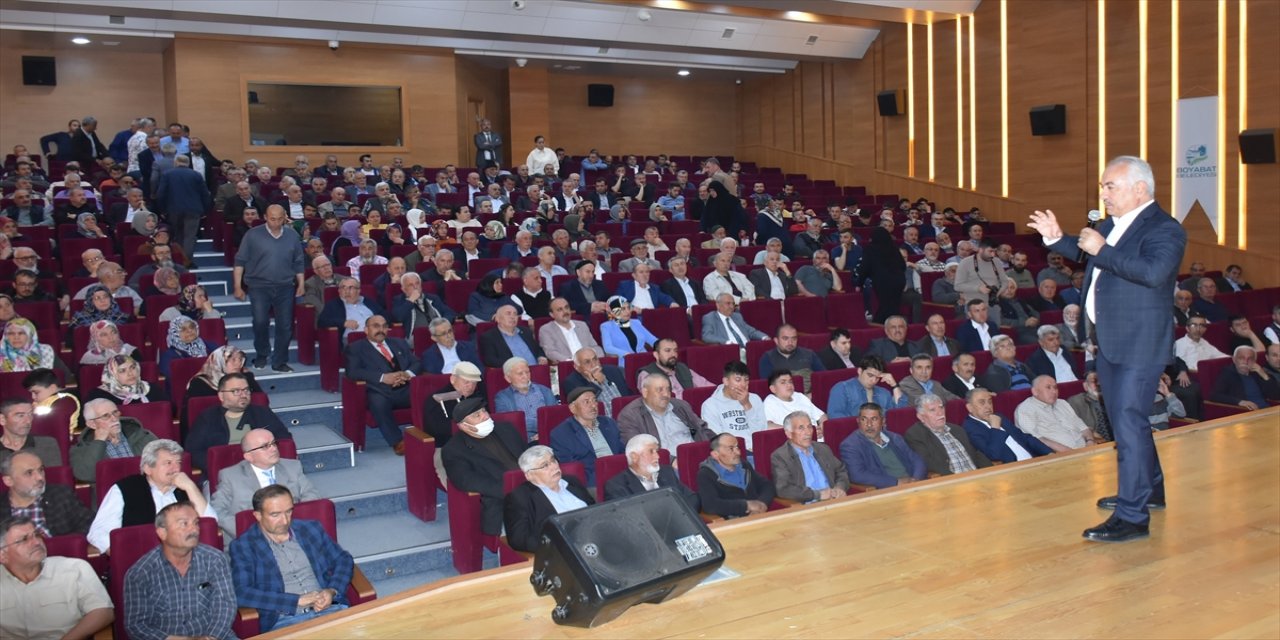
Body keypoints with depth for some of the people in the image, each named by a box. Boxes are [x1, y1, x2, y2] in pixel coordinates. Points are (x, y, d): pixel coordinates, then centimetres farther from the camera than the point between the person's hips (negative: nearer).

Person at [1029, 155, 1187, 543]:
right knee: (1124, 420, 20)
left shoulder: (1164, 229, -15)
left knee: (1128, 422, -11)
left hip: (1138, 345, -10)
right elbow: (1087, 254, 30)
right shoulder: (1113, 224, 12)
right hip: (1109, 341, 10)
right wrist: (1056, 238, 14)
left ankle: (1133, 517, -7)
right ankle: (1150, 489, 38)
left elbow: (1154, 271, -33)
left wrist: (1103, 251, -28)